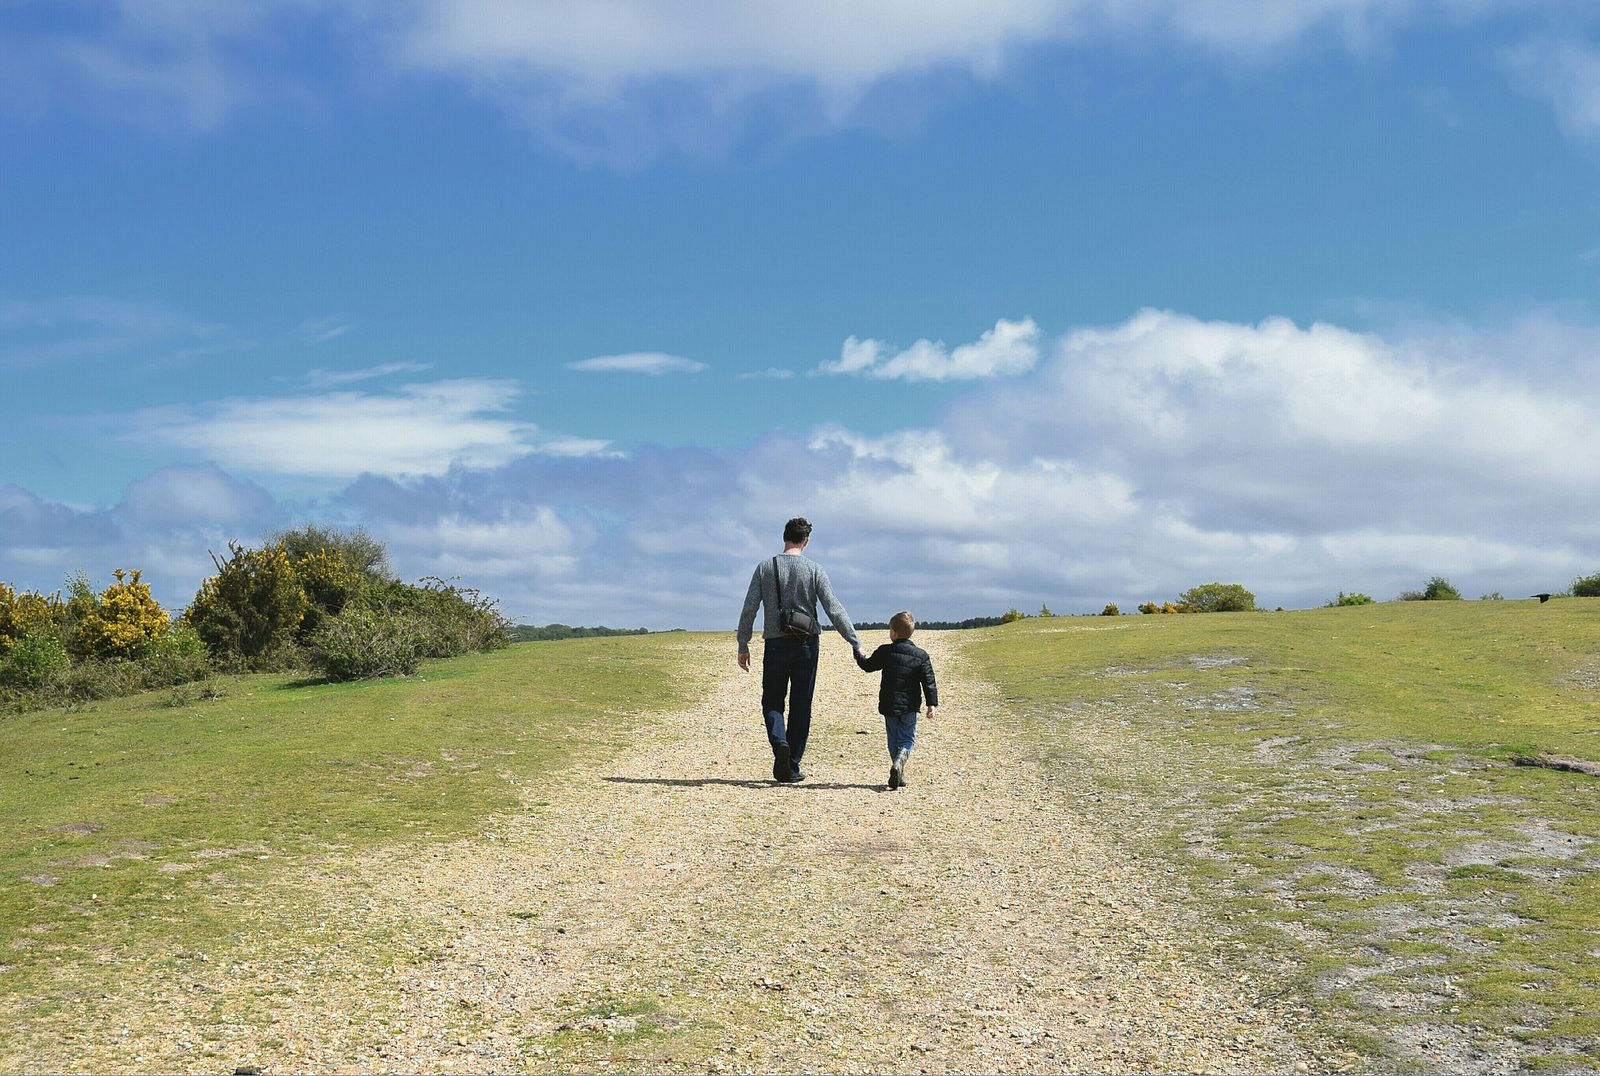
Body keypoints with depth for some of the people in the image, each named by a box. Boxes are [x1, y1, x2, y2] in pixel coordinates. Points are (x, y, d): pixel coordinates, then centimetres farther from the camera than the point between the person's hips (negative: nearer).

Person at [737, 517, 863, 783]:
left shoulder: (765, 567, 2)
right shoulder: (814, 569, -2)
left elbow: (749, 609, 0)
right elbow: (834, 610, -5)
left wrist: (743, 645, 7)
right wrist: (856, 643, -1)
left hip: (775, 644, 0)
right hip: (806, 644, 0)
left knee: (772, 701, 11)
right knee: (801, 705, 8)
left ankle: (779, 742, -17)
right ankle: (791, 766, 9)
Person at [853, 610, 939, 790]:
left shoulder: (885, 651, -4)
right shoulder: (921, 655, -2)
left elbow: (868, 666, 11)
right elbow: (929, 681, -5)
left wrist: (859, 655, 30)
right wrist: (932, 703, -2)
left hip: (888, 706, 0)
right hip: (909, 707, 0)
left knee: (893, 740, 13)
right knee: (907, 739, 7)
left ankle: (899, 776, 9)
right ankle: (899, 763, -21)